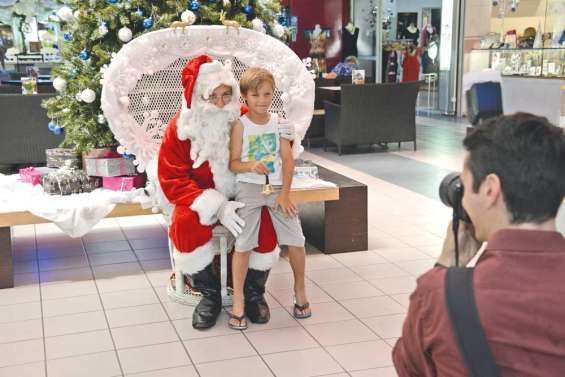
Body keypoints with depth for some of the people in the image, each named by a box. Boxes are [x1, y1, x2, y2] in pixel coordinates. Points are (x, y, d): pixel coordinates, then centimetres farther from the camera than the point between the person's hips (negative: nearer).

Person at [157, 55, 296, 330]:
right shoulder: (180, 128, -11)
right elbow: (173, 182, -13)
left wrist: (279, 139, -17)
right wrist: (216, 206, -27)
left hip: (243, 196, 1)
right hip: (203, 199, -1)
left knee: (266, 222, -29)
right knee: (186, 224, -32)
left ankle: (254, 290, -3)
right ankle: (210, 294, -9)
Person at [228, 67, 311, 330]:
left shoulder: (278, 123, 5)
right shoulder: (241, 125, -2)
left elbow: (288, 160, 2)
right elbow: (233, 163, -3)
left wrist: (285, 193, -6)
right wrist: (251, 166, -24)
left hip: (277, 186, 2)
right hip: (248, 187, -2)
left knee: (296, 241, -3)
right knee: (243, 244, -8)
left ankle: (300, 291, 20)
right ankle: (238, 301, 5)